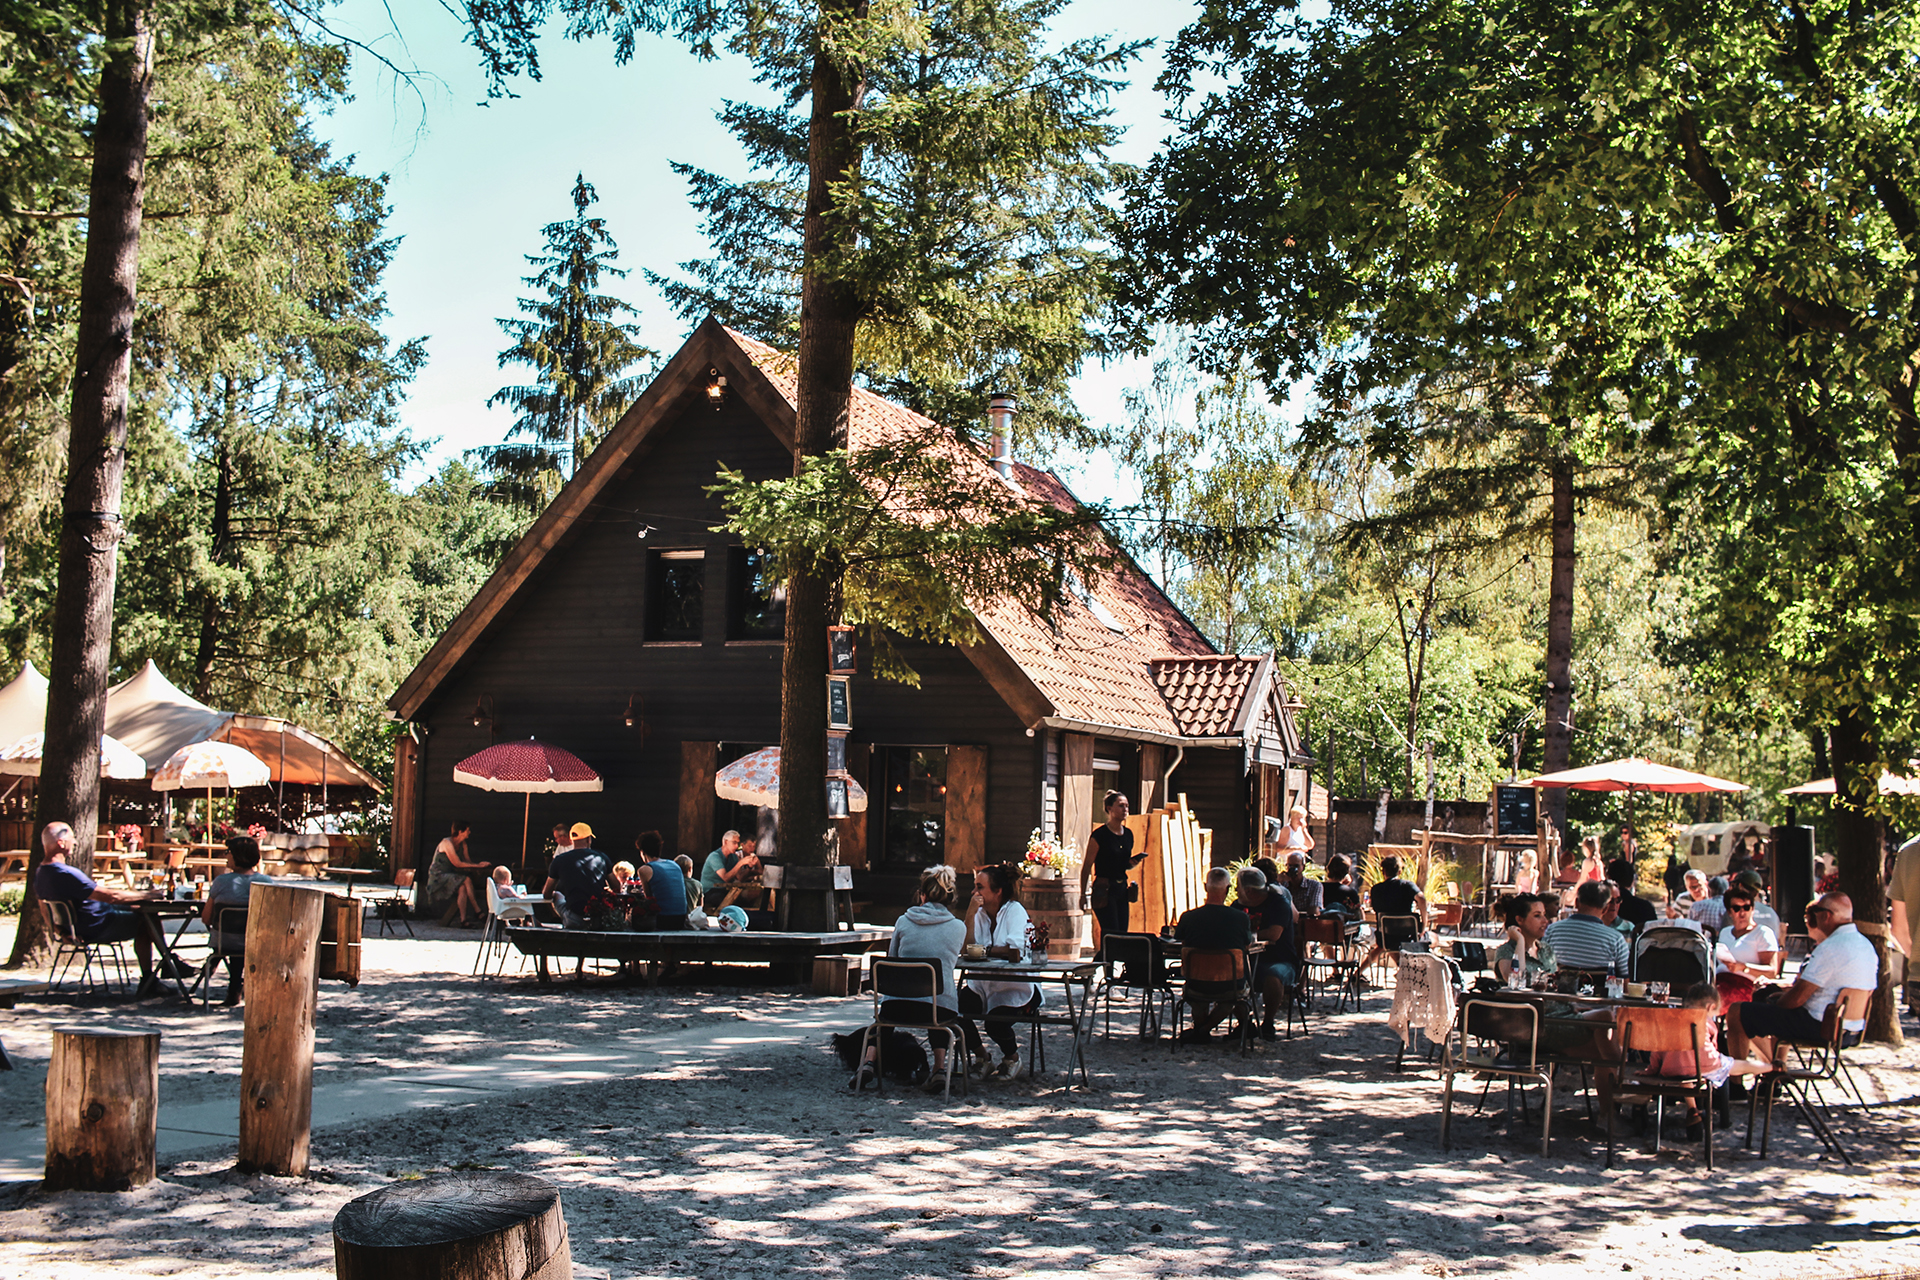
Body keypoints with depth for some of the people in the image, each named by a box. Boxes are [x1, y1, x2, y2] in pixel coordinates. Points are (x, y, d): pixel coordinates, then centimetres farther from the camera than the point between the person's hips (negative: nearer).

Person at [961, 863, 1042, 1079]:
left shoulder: (1015, 911, -11)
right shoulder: (979, 913, 5)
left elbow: (1015, 952, -24)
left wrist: (984, 950, -11)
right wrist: (971, 913, -14)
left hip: (1016, 989, -5)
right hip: (982, 985, 5)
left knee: (995, 1023, -29)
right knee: (956, 1009, -20)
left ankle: (1012, 1057, 8)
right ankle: (981, 1057, 7)